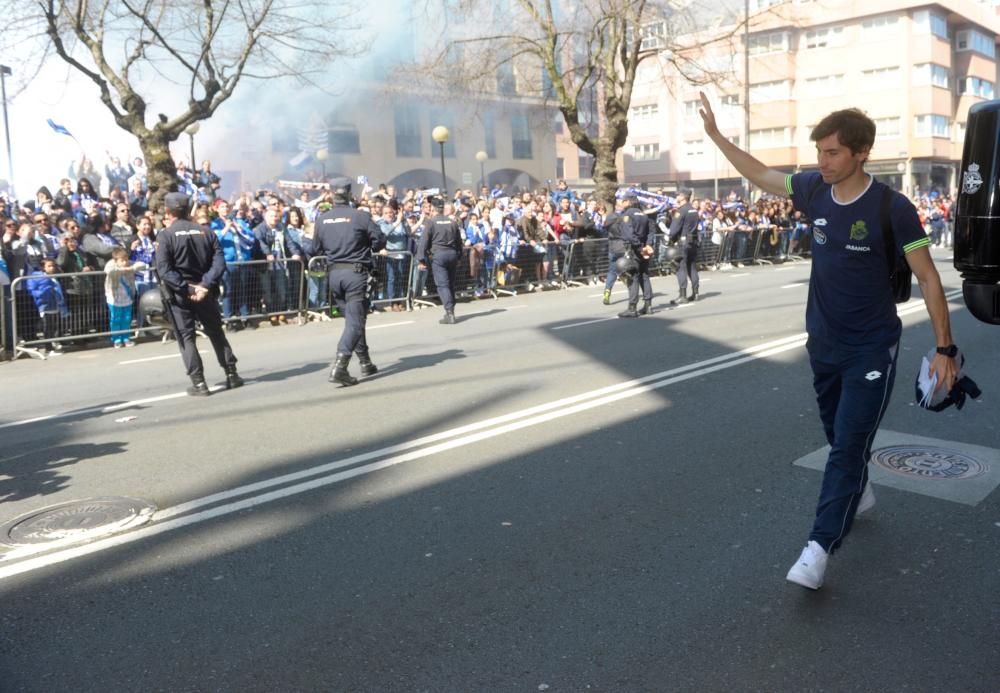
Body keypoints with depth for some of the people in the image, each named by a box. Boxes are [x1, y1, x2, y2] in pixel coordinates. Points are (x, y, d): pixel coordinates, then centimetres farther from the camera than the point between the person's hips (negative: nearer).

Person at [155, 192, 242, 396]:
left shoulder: (165, 236, -8)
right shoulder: (206, 232, 3)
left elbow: (164, 270, -18)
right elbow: (219, 262, -7)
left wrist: (187, 288, -17)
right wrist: (205, 285, -12)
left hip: (179, 295, -3)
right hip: (205, 293, 3)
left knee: (186, 337, 5)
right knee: (216, 333, 16)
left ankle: (198, 383, 1)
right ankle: (232, 375, 19)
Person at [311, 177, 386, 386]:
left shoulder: (322, 219, 4)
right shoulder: (360, 216, -8)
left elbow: (316, 250, 9)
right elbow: (380, 240, -4)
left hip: (333, 273, 5)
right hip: (356, 272, -5)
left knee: (352, 318, 17)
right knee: (355, 320, -5)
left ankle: (365, 363, 23)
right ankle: (340, 366, -19)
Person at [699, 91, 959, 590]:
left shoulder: (892, 209, -17)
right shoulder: (814, 190, -4)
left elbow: (928, 279, -11)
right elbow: (760, 176, 14)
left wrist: (944, 348, -12)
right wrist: (716, 136, 9)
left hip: (871, 349, -5)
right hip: (822, 342, 5)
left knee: (849, 445, -8)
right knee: (839, 435, 20)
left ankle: (819, 548, -6)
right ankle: (858, 493, 45)